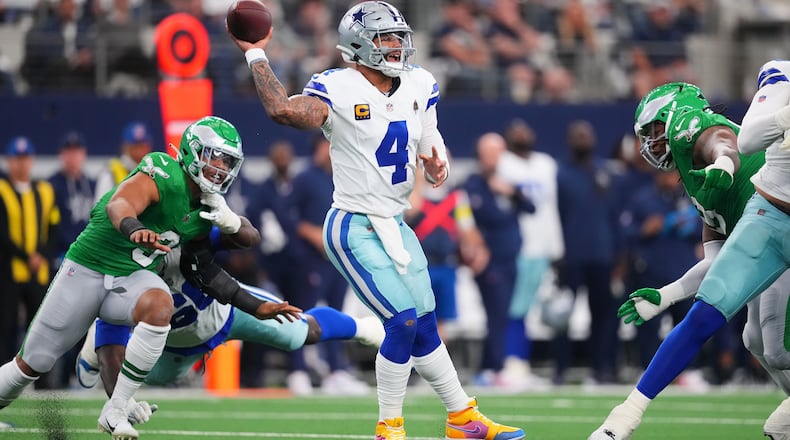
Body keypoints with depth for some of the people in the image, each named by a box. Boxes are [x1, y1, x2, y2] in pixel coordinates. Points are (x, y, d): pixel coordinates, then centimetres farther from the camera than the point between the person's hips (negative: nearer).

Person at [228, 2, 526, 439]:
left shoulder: (418, 86, 5)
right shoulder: (338, 90, -17)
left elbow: (429, 150, 15)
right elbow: (283, 109, -35)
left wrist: (437, 166, -8)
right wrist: (255, 56, -29)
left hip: (395, 226, 7)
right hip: (356, 230, -7)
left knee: (425, 328, 14)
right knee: (404, 321, -15)